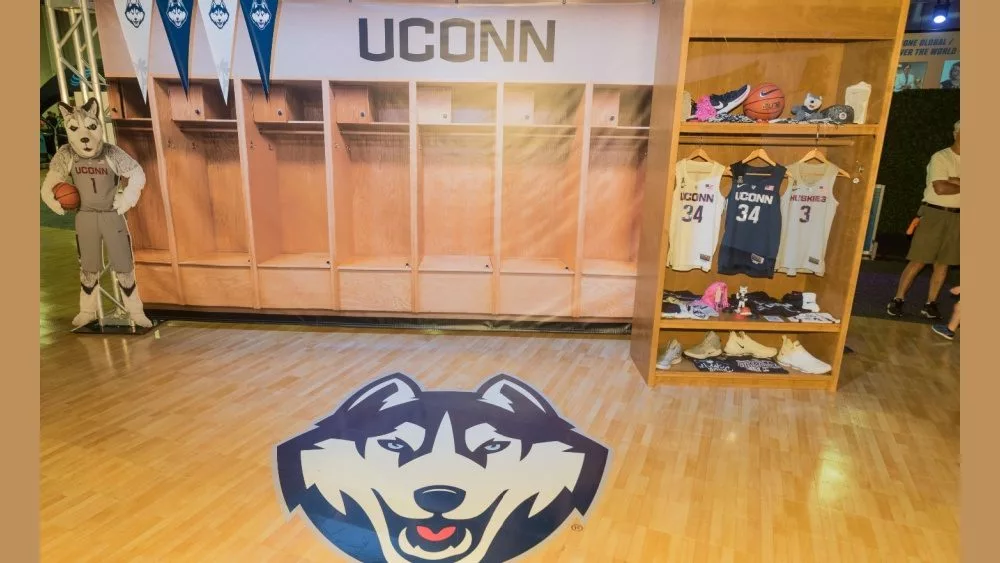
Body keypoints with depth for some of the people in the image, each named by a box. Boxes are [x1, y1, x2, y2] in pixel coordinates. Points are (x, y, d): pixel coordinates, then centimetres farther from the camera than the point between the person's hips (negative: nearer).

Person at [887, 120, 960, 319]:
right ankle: (897, 300, 2)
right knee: (918, 261, -5)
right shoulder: (940, 157, -6)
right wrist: (960, 185, -3)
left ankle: (930, 304, 12)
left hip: (956, 217, 5)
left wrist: (955, 181, -15)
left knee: (943, 263, 6)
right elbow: (940, 188, -15)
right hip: (934, 213, -5)